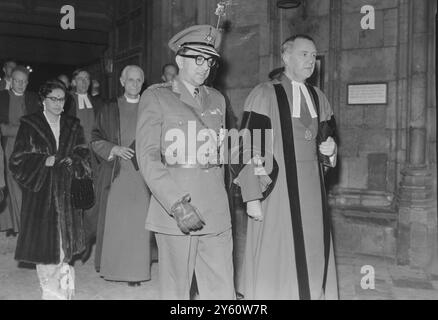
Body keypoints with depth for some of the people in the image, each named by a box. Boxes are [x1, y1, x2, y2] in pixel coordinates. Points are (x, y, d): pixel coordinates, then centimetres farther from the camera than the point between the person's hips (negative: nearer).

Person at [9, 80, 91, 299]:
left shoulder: (73, 126, 9)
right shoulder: (29, 126, -1)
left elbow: (84, 154, 9)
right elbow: (18, 160, -3)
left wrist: (72, 161, -12)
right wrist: (44, 162, -15)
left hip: (67, 191, 3)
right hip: (41, 191, -3)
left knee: (65, 238, 4)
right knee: (45, 240, -2)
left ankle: (63, 288, 20)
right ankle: (51, 291, 11)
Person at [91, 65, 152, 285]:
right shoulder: (109, 110, 7)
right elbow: (95, 140, 8)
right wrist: (114, 149, -8)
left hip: (141, 174, 0)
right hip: (116, 174, 0)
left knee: (138, 222, -1)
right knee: (113, 221, 4)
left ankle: (135, 271, 7)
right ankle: (110, 265, 20)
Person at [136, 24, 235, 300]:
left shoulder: (217, 99, 17)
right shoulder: (156, 98, 1)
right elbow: (148, 156, -7)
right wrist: (176, 204, -16)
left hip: (216, 214, 4)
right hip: (174, 213, -4)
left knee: (223, 293, 3)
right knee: (176, 292, 5)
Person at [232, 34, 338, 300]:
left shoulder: (318, 97, 13)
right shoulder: (264, 95, -5)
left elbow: (328, 139, 22)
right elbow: (249, 149, -9)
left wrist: (329, 149, -2)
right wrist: (252, 197, -14)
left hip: (312, 191, 5)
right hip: (277, 190, -5)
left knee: (314, 264, 8)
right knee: (274, 266, 0)